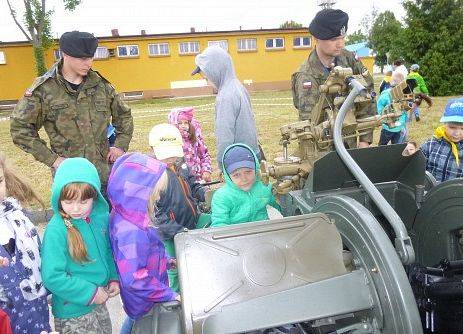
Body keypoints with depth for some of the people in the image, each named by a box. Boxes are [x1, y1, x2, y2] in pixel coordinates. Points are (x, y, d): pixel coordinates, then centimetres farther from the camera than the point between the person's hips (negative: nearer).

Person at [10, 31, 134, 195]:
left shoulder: (100, 84, 4)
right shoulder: (43, 89, -7)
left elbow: (123, 114, 17)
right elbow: (19, 127, -4)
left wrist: (121, 145, 6)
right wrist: (52, 159, -8)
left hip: (105, 171, 3)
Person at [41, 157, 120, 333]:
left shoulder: (101, 216, -7)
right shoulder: (56, 231, -24)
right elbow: (52, 276, -24)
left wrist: (114, 278, -3)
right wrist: (90, 293, -19)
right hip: (73, 313, -6)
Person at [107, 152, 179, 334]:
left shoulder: (125, 214, -9)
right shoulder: (131, 232, -39)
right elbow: (134, 278, -35)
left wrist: (165, 260, 6)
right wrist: (169, 295, -27)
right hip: (145, 303, -8)